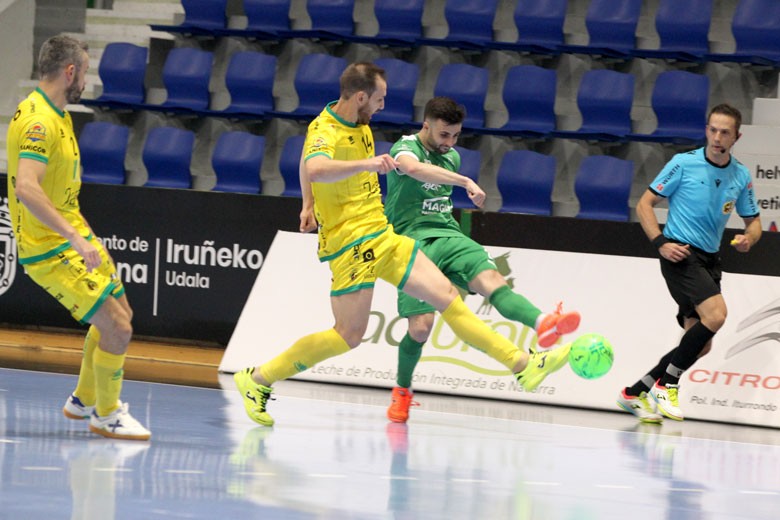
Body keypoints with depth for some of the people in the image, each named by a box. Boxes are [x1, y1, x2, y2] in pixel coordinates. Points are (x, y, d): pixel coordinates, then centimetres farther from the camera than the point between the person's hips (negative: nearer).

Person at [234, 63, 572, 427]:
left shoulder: (359, 124, 10)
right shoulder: (325, 132, -18)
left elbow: (306, 161, 28)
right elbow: (315, 168, -44)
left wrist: (309, 204, 30)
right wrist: (366, 163, -53)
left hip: (382, 236, 9)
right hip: (349, 243, -9)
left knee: (445, 294, 4)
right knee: (349, 336, -8)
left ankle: (523, 365, 4)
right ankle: (257, 379, 5)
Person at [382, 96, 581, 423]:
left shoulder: (452, 156, 17)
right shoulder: (406, 148, -7)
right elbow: (413, 168, -33)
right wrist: (465, 182, -41)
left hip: (448, 236, 5)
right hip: (412, 241, -4)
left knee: (491, 279, -25)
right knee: (420, 325, -13)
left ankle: (542, 324, -55)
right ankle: (402, 392, 14)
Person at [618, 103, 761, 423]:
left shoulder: (741, 176, 8)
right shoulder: (684, 164, -5)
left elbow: (753, 221, 18)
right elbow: (644, 204, -2)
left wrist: (748, 238, -6)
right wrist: (661, 243, -15)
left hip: (709, 259, 6)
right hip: (680, 253, -6)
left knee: (700, 345, 2)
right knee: (715, 314, -27)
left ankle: (636, 393, 16)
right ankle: (666, 385, -14)